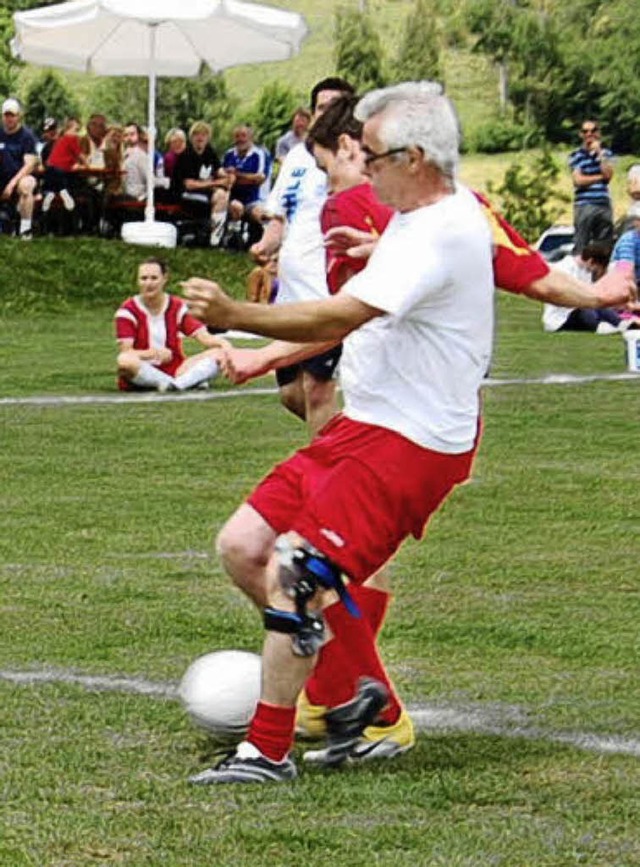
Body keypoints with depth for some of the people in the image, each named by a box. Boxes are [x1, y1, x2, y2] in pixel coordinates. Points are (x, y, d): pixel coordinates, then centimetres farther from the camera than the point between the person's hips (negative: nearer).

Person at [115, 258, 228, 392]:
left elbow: (204, 337, -5)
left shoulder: (177, 307, 6)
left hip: (175, 371, 3)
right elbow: (125, 352, -14)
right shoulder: (128, 311, -3)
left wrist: (224, 344, -27)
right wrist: (155, 353, -30)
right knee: (125, 361, -38)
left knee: (217, 354, -16)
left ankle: (177, 384, -38)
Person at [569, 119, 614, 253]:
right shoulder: (576, 156, 3)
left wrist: (600, 153, -4)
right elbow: (579, 180, -7)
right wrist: (600, 177, -3)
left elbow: (608, 174, -2)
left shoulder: (606, 153, 13)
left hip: (604, 205, 3)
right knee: (581, 247, -6)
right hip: (584, 205, -3)